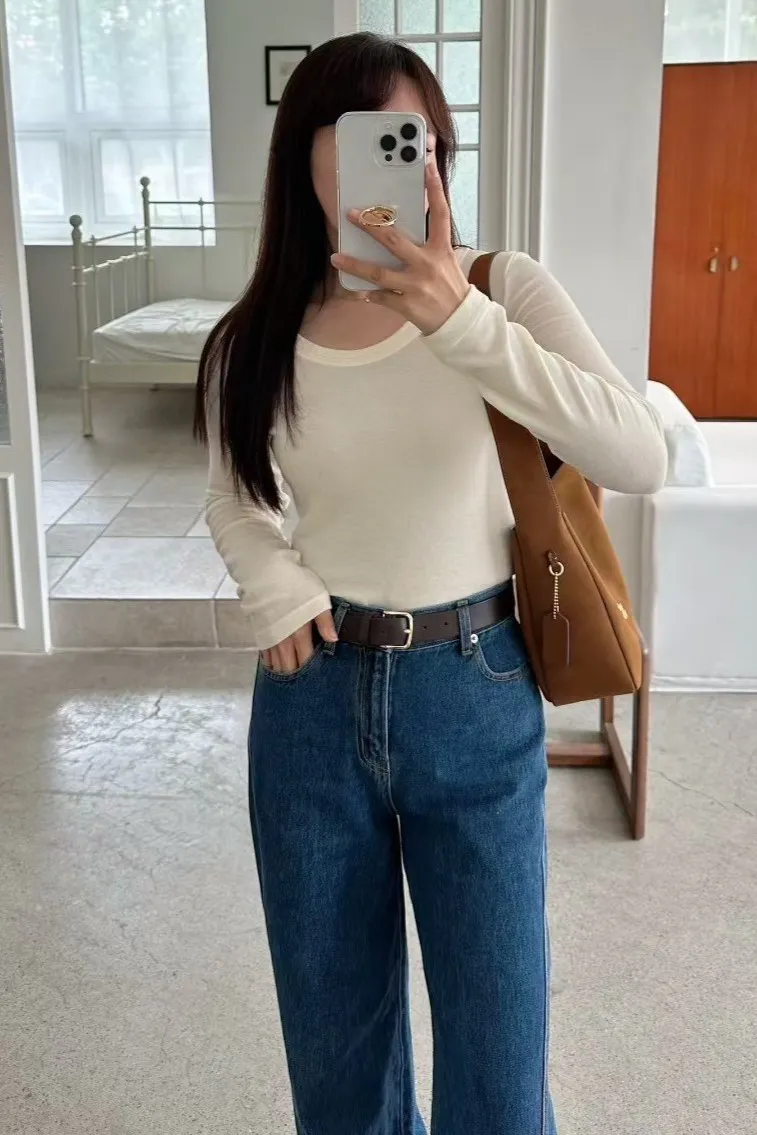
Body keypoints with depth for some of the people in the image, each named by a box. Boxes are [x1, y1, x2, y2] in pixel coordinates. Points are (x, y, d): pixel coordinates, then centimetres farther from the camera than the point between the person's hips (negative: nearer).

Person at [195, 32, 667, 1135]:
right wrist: (276, 590, -5)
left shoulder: (504, 290, -9)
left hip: (475, 694, -2)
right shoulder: (255, 342, -2)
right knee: (333, 1032, 18)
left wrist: (464, 325, -32)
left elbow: (641, 457, -24)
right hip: (314, 698, 2)